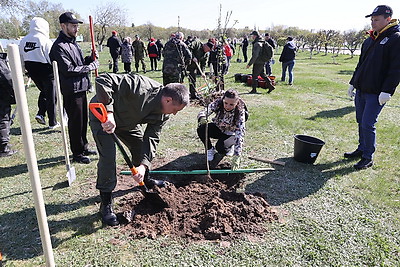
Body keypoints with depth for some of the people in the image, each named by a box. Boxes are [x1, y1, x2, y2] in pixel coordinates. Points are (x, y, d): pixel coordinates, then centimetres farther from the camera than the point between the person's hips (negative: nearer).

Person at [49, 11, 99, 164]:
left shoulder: (73, 43, 15)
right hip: (71, 90, -9)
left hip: (81, 88, 9)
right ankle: (77, 153, 12)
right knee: (75, 122, 0)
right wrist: (91, 66, -15)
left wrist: (90, 59, 1)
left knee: (83, 120, 16)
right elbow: (69, 69, -21)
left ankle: (84, 147, 31)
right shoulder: (59, 46, -14)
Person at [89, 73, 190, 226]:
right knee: (108, 156, -15)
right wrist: (109, 112, -48)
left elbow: (152, 138, -13)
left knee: (141, 146, 13)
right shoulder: (141, 87, -38)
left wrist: (143, 165, -26)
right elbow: (103, 80, -40)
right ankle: (106, 205, 0)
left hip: (127, 121, 8)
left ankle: (145, 180, 42)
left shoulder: (163, 115, -13)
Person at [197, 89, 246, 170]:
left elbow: (240, 134, -36)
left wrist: (236, 156, -44)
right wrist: (202, 118, -58)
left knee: (220, 148, -31)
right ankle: (210, 149, 0)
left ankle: (229, 146, 6)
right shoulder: (218, 103, -24)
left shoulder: (240, 112, -30)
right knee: (201, 129, -27)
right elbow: (203, 112, -31)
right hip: (217, 128, 3)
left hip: (230, 134, -2)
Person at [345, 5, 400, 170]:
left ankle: (368, 158, 5)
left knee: (368, 124, -8)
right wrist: (353, 83, 18)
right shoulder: (369, 40, 14)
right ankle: (362, 149, 29)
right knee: (361, 122, 14)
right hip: (361, 90, 7)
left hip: (376, 93, -7)